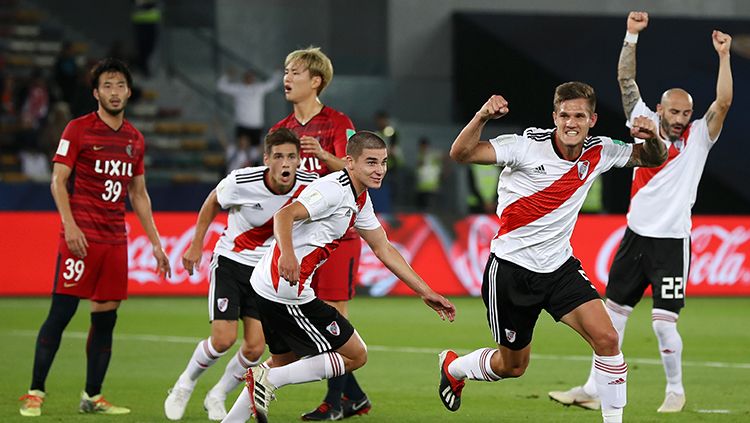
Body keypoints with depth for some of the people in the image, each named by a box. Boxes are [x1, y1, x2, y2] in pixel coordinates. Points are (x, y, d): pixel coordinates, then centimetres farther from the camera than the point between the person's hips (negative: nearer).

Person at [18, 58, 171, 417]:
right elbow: (58, 180, -6)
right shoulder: (78, 130, -2)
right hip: (81, 237, -6)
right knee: (61, 312, -8)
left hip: (116, 240, 6)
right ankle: (35, 393, -4)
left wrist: (155, 242, 17)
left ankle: (92, 397, 13)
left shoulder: (135, 139, 14)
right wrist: (69, 225, -19)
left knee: (106, 317, 5)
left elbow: (138, 193, 21)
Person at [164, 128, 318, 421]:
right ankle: (184, 385, 14)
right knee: (223, 339, -15)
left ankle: (217, 397, 22)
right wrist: (196, 244, 3)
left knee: (255, 348, -6)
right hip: (230, 262, -3)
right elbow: (213, 202, 0)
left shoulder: (309, 184, -17)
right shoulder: (242, 181, -23)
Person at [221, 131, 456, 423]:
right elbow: (284, 215, -30)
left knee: (284, 360, 27)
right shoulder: (334, 190, -17)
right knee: (356, 355, -2)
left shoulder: (359, 200, 15)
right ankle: (268, 380, -5)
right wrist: (287, 254, -48)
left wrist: (425, 292, 20)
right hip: (287, 292, -10)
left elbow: (384, 250, 22)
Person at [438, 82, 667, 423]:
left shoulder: (598, 152, -4)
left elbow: (653, 159, 9)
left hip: (559, 266, 4)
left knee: (606, 338, -16)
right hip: (511, 268, -4)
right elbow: (461, 153, -26)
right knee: (512, 365, 11)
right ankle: (452, 366, 42)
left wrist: (652, 138, -15)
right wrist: (482, 117, -44)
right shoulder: (526, 145, -19)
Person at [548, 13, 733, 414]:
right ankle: (594, 390, 16)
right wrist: (632, 35, -8)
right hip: (636, 235, 4)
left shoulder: (698, 137, -2)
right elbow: (626, 80, 1)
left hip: (672, 242, -4)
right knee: (612, 312, 8)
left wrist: (723, 56, -20)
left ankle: (675, 390, 11)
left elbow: (723, 102, -15)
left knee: (664, 322, -9)